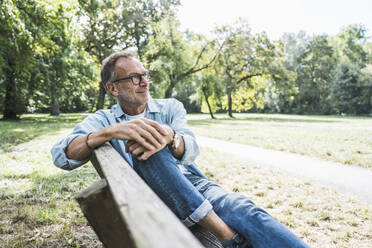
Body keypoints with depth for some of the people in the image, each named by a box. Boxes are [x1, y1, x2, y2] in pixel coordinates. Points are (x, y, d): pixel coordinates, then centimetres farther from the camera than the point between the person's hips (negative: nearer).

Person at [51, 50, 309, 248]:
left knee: (245, 210, -28)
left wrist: (169, 137, -32)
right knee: (145, 148, -30)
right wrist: (112, 131, -30)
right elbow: (62, 156, -11)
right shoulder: (102, 120, 8)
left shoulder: (170, 107, 12)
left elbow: (191, 149, -6)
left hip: (194, 187, 2)